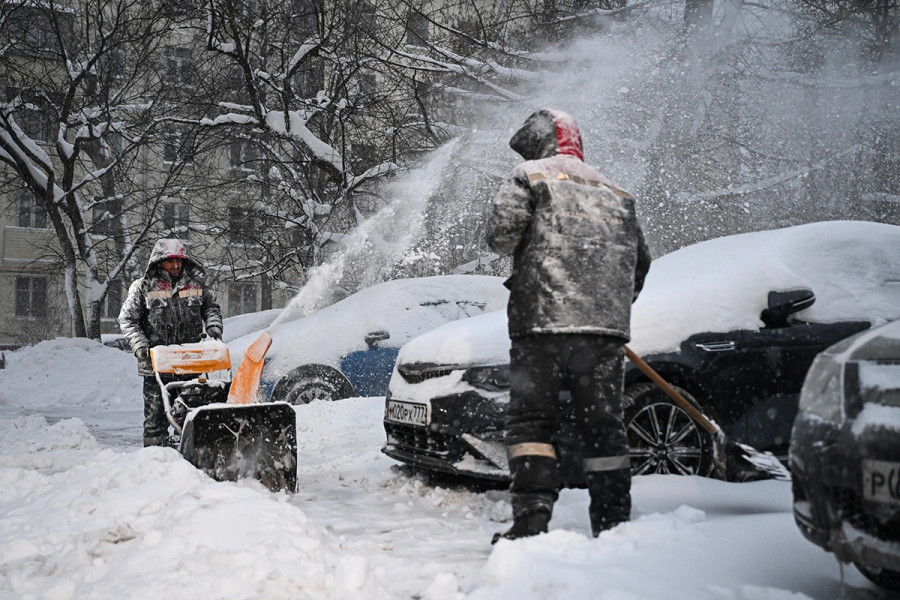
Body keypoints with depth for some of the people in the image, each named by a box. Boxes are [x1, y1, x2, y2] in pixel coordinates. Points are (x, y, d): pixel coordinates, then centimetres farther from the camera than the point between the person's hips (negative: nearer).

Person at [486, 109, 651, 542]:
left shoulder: (530, 175, 5)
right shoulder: (614, 193, 23)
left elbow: (500, 233, -7)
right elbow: (640, 261, 25)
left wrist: (527, 247, 14)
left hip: (542, 318, -5)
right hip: (607, 327, 5)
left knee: (530, 420, -1)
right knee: (603, 424, 8)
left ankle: (531, 521, -8)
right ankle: (613, 525, 10)